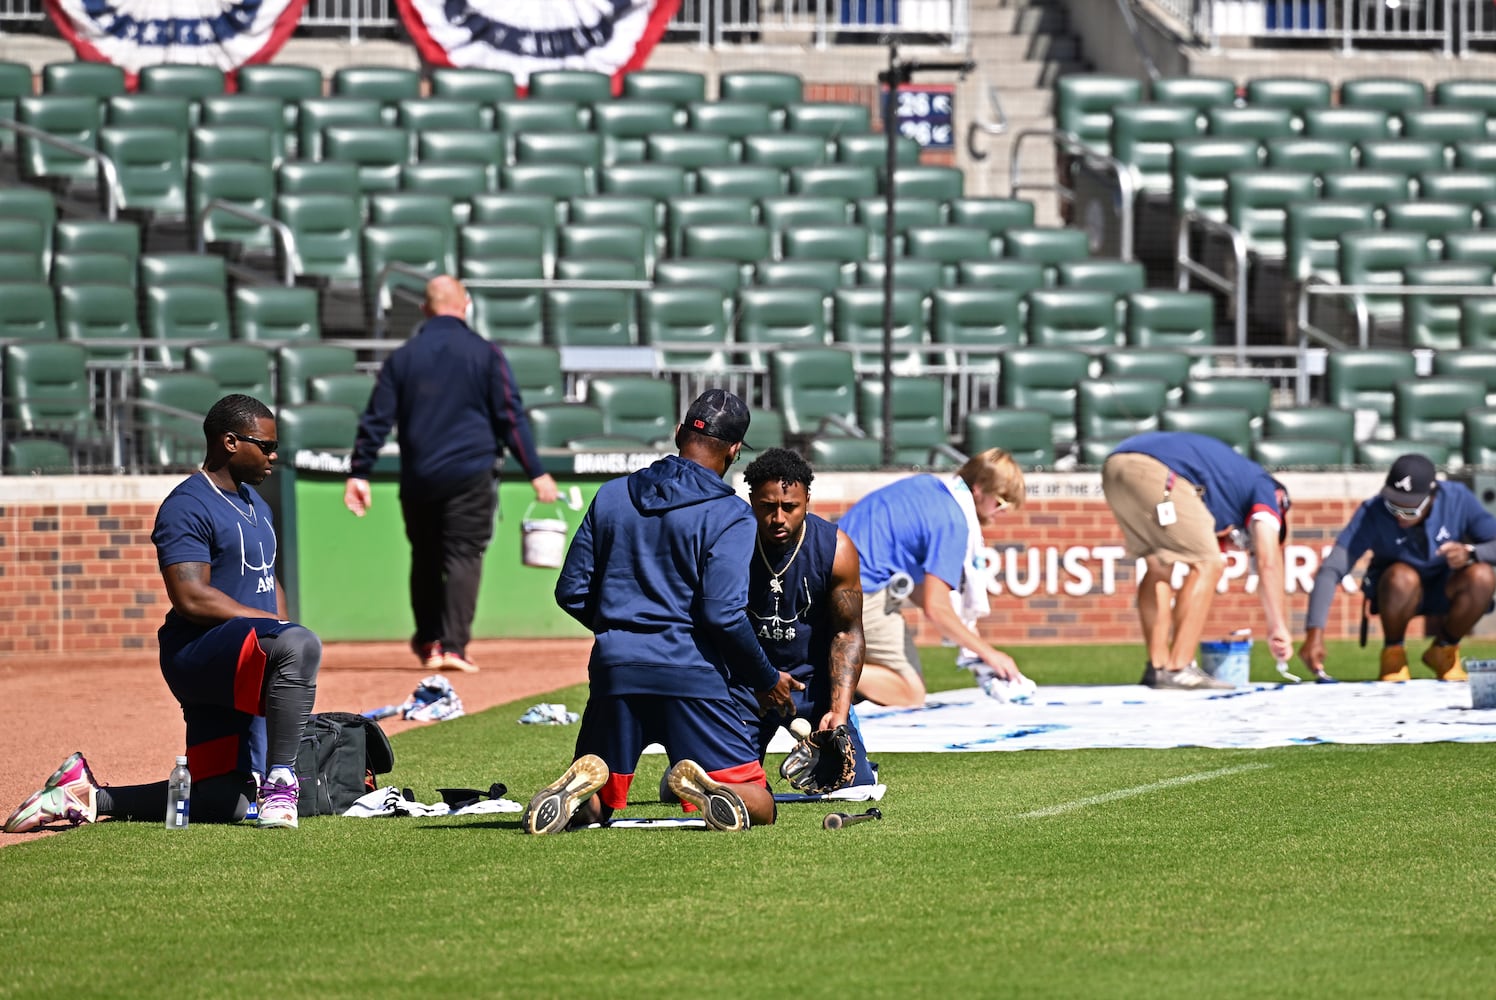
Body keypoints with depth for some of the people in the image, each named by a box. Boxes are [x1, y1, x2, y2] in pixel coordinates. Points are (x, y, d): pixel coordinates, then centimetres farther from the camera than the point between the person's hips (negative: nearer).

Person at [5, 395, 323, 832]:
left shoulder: (255, 502, 21)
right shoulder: (187, 506, -10)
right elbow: (191, 598, -19)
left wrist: (284, 624, 12)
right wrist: (271, 622, -18)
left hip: (236, 673, 10)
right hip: (197, 653, -10)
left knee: (223, 803, 1)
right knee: (299, 644, -38)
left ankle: (89, 795, 12)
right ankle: (279, 780, -36)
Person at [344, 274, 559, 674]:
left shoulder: (402, 357, 7)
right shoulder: (484, 353, -1)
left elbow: (376, 419, 5)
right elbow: (511, 416, -4)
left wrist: (359, 473, 8)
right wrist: (536, 472, -2)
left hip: (417, 477, 3)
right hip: (471, 474, -3)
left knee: (425, 558, 17)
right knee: (463, 556, -4)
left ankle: (429, 641, 20)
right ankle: (453, 646, -15)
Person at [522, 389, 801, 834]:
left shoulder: (611, 496, 12)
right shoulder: (729, 514, -3)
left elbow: (572, 593, 14)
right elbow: (723, 614, -12)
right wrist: (767, 681, 2)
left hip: (614, 666, 4)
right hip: (690, 677, -4)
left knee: (590, 810, 17)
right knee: (758, 806, 2)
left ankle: (584, 782, -20)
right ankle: (707, 785, -33)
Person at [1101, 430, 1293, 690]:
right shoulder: (1265, 490, 16)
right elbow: (1268, 563, 5)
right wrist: (1278, 628, 4)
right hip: (1156, 472, -8)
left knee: (1159, 566, 21)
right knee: (1207, 565, 1)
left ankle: (1157, 666, 15)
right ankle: (1178, 669, -4)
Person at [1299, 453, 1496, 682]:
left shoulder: (1458, 499, -19)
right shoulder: (1372, 514, -25)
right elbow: (1330, 570, -31)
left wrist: (1470, 552, -40)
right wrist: (1315, 632, -43)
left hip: (1445, 590, 2)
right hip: (1396, 594, -2)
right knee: (1402, 578, -37)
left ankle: (1444, 650, -1)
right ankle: (1393, 653, -7)